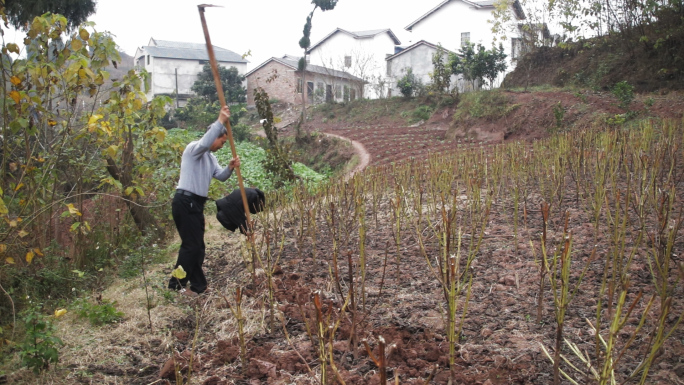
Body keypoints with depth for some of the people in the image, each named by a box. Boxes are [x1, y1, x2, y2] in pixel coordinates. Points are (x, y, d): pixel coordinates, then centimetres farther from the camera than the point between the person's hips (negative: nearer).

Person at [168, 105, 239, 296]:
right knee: (191, 245, -8)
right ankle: (176, 285, 1)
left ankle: (199, 285, 22)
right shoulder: (193, 148, -8)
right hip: (185, 202, -10)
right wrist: (220, 122, -30)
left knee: (197, 246, 13)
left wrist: (230, 168, -4)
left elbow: (221, 176, 17)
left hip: (196, 204, 10)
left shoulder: (210, 157, 21)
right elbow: (203, 143, -32)